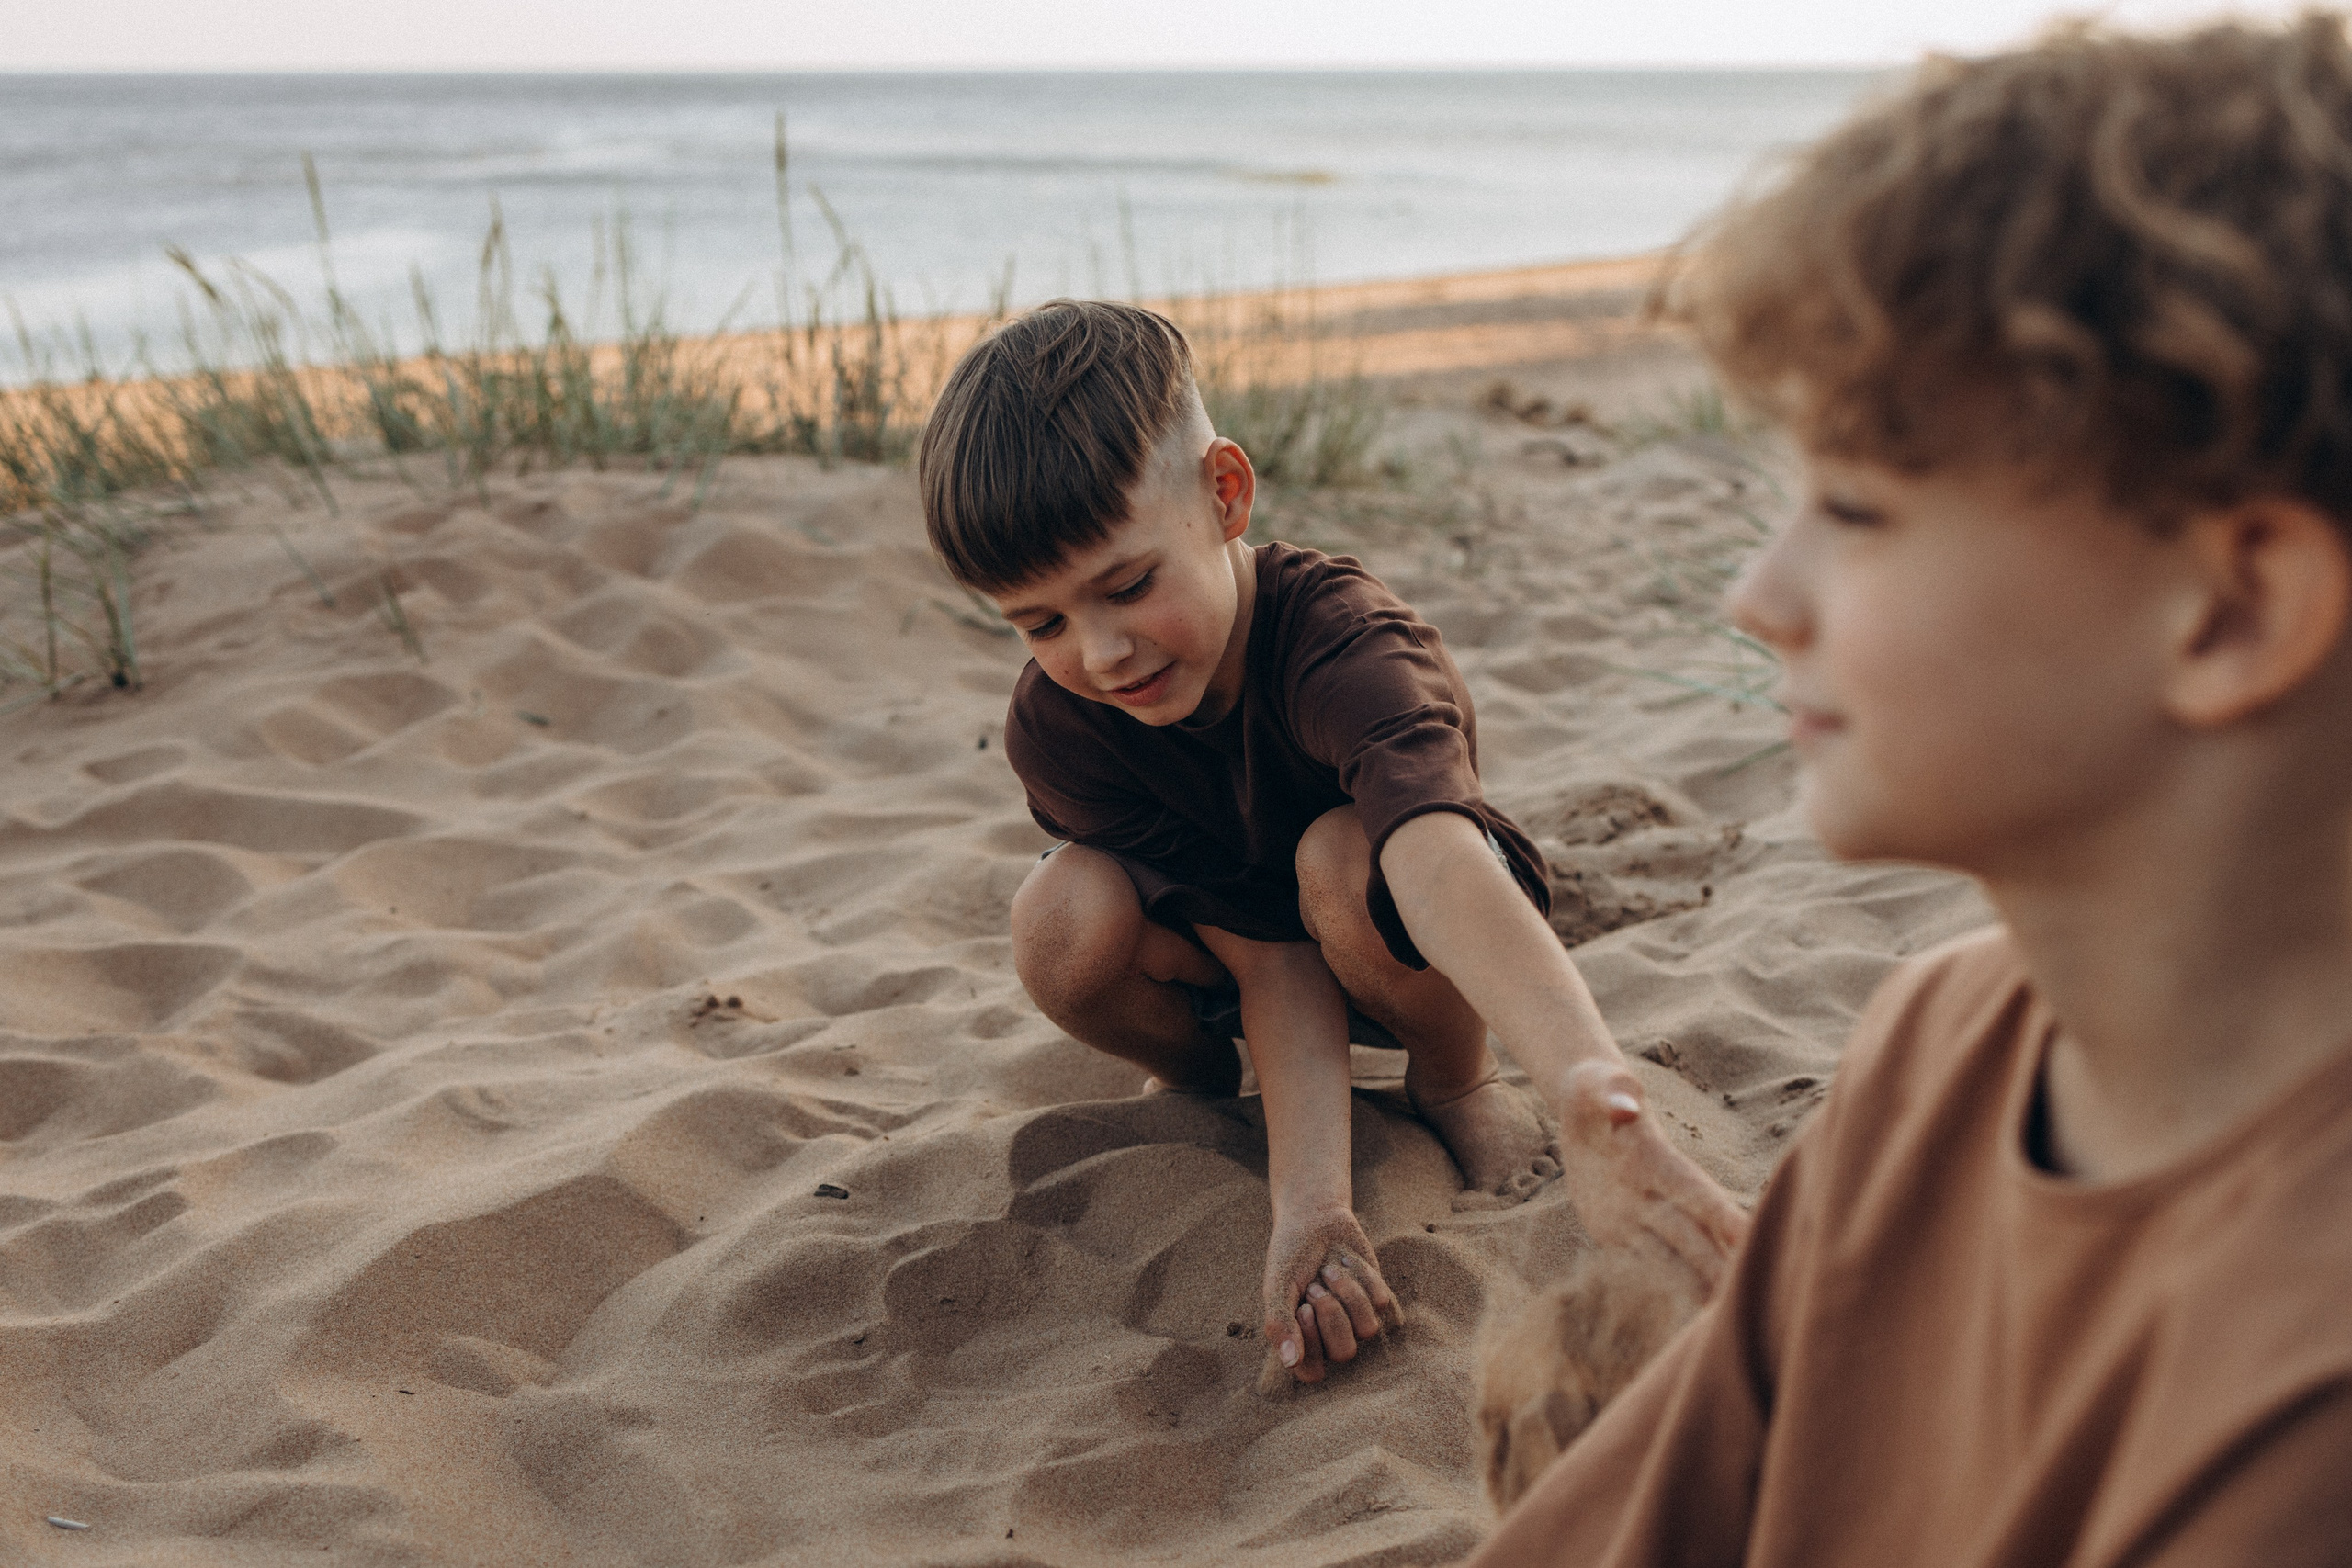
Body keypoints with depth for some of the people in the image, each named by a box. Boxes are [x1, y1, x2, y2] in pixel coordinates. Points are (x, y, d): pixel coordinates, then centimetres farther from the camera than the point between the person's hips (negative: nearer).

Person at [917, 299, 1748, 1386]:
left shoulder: (1337, 642, -37)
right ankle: (1193, 1077, 6)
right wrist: (1307, 1205, -43)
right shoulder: (1055, 728, -25)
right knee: (1064, 918, -31)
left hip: (1412, 957, -2)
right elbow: (1268, 955, -29)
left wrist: (1592, 1093, -74)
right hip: (1227, 964, 3)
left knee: (1345, 853, -38)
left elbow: (1437, 854, -57)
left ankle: (1453, 1082, -4)